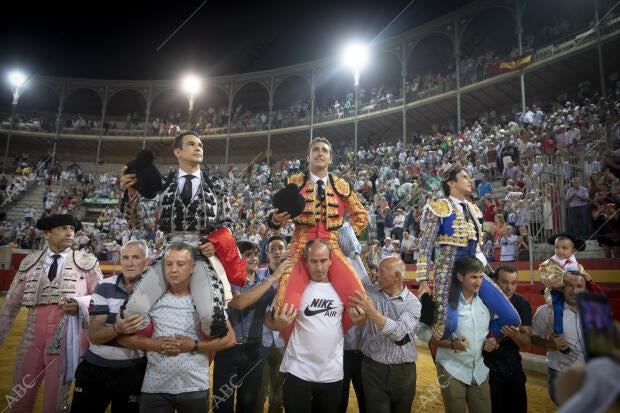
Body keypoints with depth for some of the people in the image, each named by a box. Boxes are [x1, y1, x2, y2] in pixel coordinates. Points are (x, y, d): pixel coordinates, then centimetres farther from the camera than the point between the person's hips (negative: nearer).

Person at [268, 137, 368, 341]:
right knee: (287, 306, -22)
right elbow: (280, 216, 11)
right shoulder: (295, 182, 8)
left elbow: (361, 216, 22)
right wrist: (276, 219, -12)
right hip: (301, 249, -1)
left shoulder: (341, 186, 11)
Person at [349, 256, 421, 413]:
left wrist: (372, 312, -33)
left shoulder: (413, 302, -8)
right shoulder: (369, 292, -1)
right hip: (373, 367, 0)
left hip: (403, 371, 0)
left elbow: (399, 332, -23)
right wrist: (359, 315, -25)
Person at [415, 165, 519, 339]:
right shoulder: (439, 209, -4)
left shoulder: (472, 209, 17)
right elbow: (425, 247, -8)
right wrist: (423, 282, -14)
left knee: (512, 319, -3)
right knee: (448, 325, -28)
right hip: (449, 270, -7)